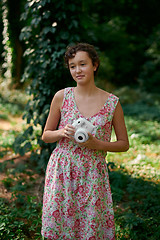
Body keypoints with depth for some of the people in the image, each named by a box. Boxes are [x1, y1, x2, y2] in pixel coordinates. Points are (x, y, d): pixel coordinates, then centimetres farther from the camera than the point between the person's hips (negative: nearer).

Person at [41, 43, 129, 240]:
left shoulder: (112, 103, -3)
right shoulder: (62, 96, -1)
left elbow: (124, 144, 4)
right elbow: (46, 136, 8)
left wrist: (97, 144, -13)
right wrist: (62, 132, -14)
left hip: (93, 175, -1)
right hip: (61, 171, 1)